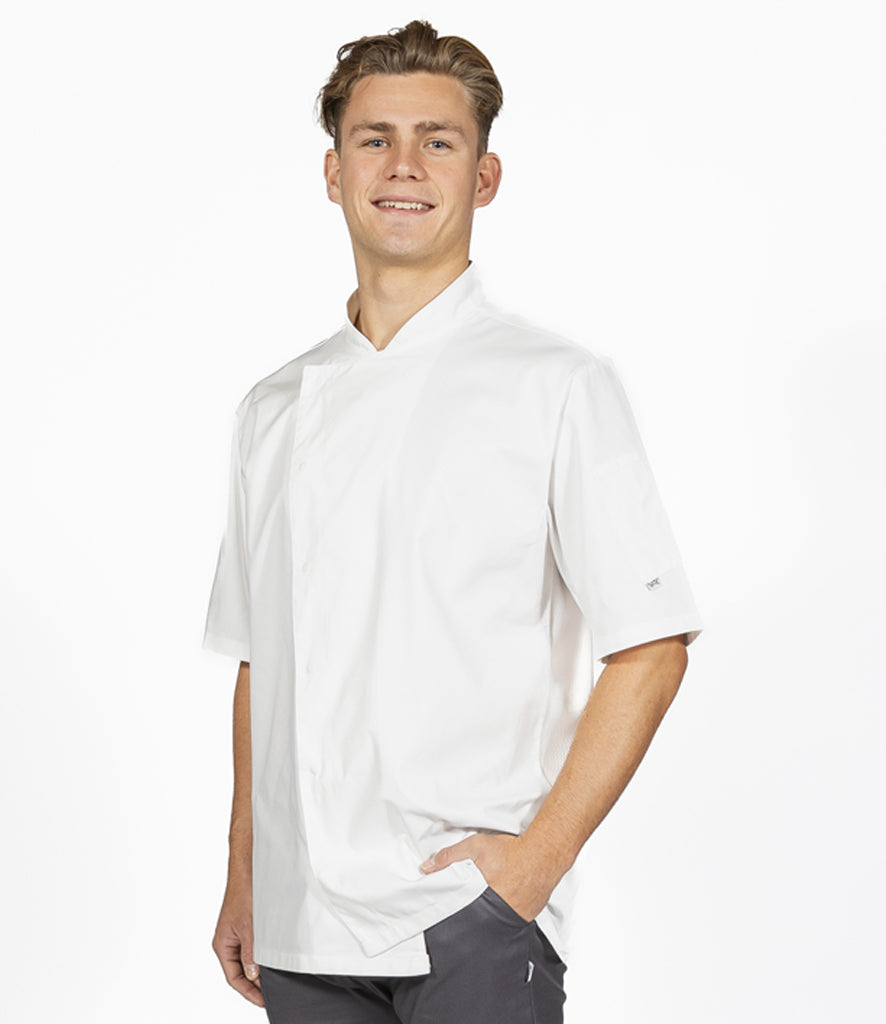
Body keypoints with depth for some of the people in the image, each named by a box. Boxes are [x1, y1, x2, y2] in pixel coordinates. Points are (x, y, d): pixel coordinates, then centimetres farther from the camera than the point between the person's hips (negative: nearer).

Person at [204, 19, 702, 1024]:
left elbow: (651, 647, -5)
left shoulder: (557, 386, -3)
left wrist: (540, 853, -12)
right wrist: (243, 882, 12)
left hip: (474, 915, -4)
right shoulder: (274, 410, 11)